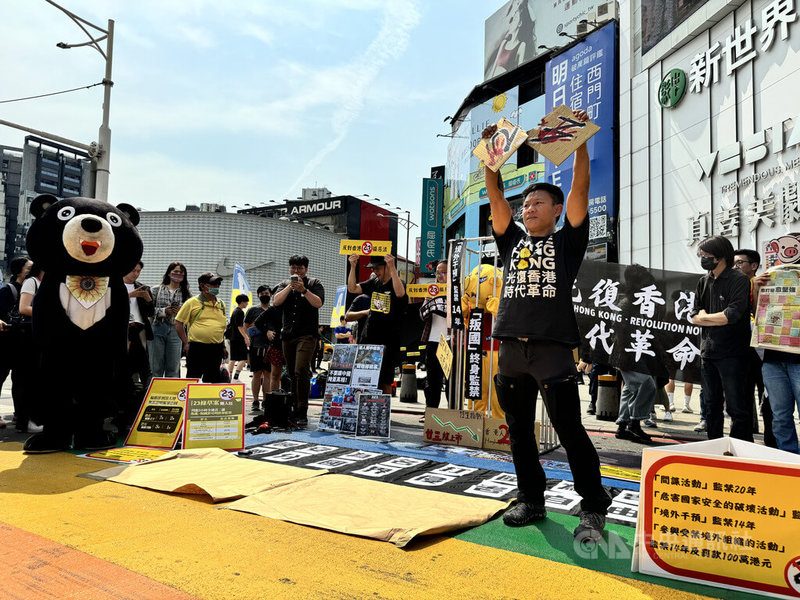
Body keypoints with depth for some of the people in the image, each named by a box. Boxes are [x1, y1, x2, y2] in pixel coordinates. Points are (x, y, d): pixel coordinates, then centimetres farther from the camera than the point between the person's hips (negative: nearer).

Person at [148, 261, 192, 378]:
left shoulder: (186, 293, 11)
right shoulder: (156, 290, 8)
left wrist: (181, 311, -9)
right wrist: (163, 311, -11)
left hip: (176, 331, 1)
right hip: (157, 330, -1)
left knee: (173, 368, 2)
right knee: (155, 367, 3)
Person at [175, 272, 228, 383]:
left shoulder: (221, 304, 14)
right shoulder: (192, 302, -2)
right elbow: (178, 323, -1)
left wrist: (223, 347, 18)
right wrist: (186, 343, -7)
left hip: (216, 349, 5)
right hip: (197, 347, -5)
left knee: (214, 381, 10)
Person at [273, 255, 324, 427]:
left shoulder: (314, 283, 6)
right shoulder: (285, 284, 16)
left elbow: (318, 303, -10)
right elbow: (276, 301, -1)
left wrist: (304, 290, -20)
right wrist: (290, 286, -9)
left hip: (307, 334, -4)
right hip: (288, 335, 5)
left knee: (301, 371, -17)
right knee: (291, 373, 8)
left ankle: (302, 414, -15)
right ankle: (293, 411, 17)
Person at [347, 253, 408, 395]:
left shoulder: (396, 283, -7)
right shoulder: (373, 282, 12)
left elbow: (400, 293, -30)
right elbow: (352, 288, 5)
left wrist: (393, 268, -34)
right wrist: (353, 267, -6)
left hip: (388, 341, -6)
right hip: (368, 338, 6)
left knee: (385, 381, -1)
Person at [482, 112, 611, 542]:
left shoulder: (567, 241, 10)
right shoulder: (513, 241, 19)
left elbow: (580, 188, 0)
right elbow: (495, 195, 13)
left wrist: (580, 141, -5)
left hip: (553, 347, -5)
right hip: (511, 348, 5)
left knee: (570, 430, -4)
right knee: (519, 431, 11)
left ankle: (593, 510, 9)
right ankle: (531, 500, 25)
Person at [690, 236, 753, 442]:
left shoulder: (739, 280, -7)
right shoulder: (704, 282, 13)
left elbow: (732, 315, -18)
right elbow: (694, 317, 8)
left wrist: (704, 316, -3)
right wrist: (719, 319, -8)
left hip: (731, 353, -7)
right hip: (707, 351, 7)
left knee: (736, 407, -5)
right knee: (711, 405, 14)